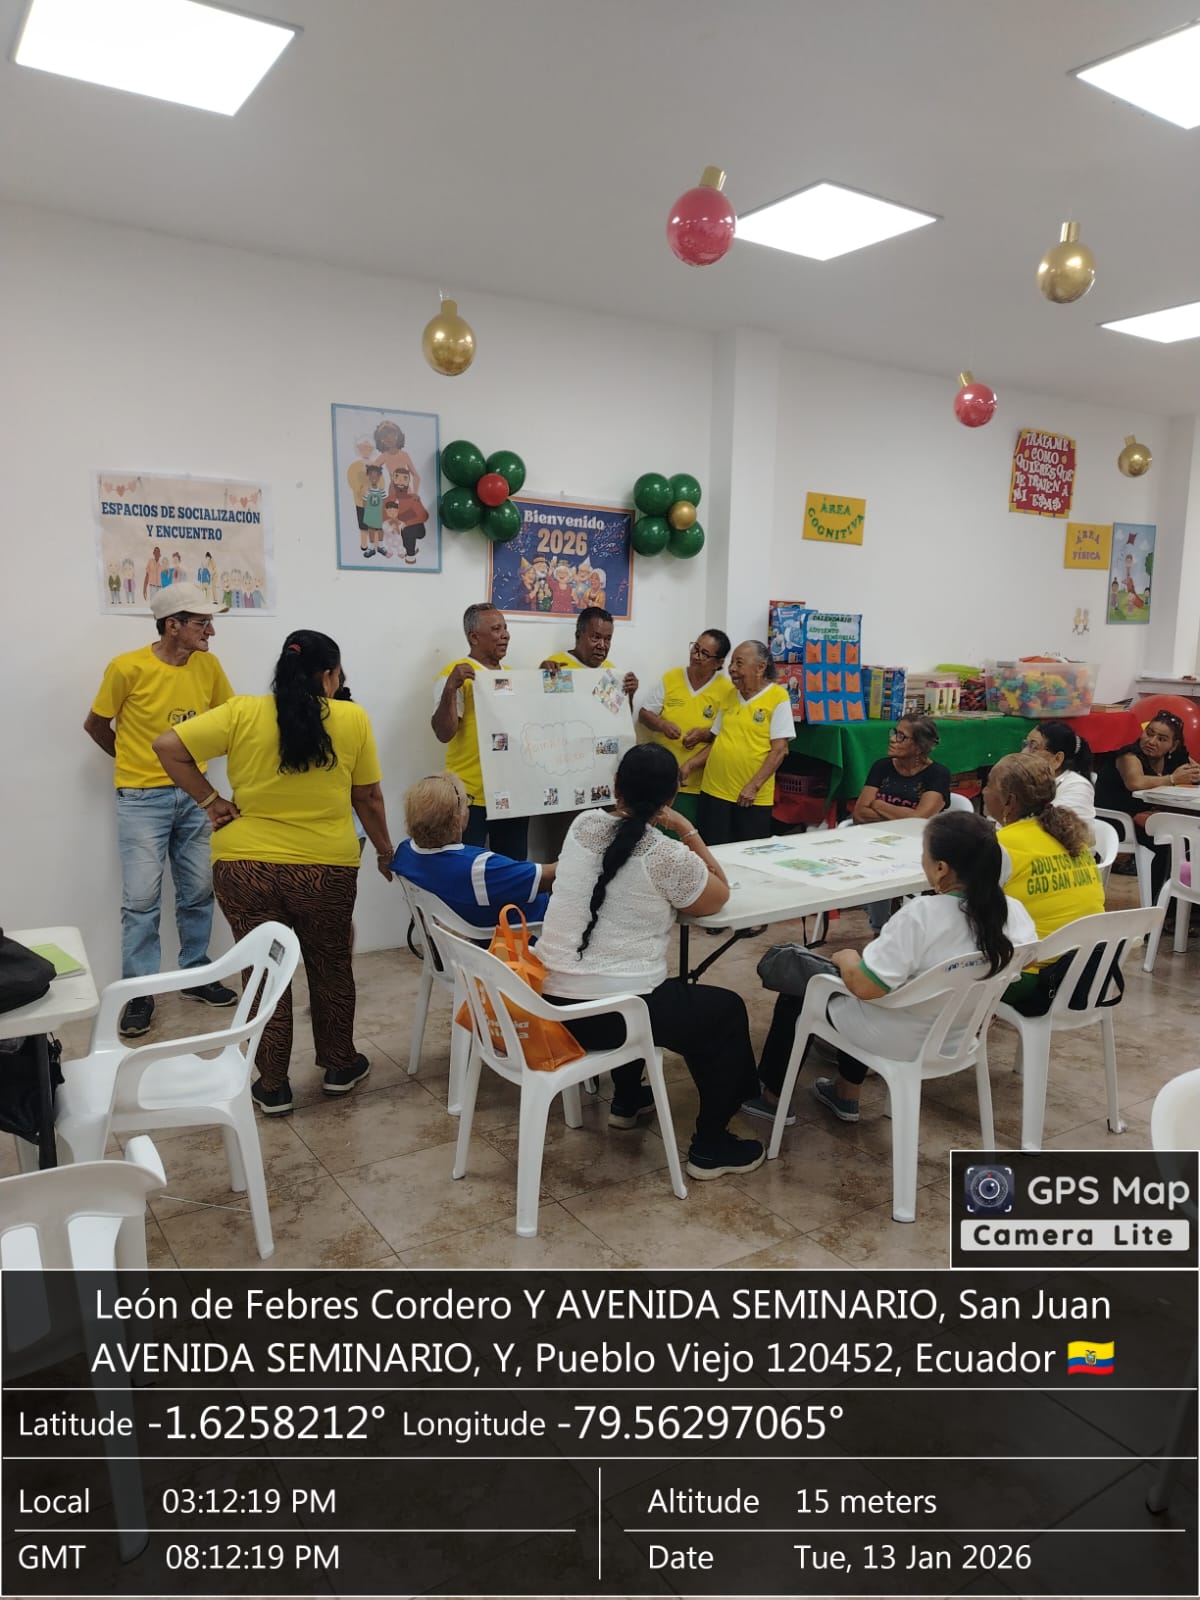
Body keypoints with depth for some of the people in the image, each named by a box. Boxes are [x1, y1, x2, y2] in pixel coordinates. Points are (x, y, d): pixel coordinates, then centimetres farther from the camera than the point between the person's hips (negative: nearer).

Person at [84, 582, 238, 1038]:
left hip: (193, 794, 4)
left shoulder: (209, 665, -3)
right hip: (142, 798, -4)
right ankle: (140, 992, 9)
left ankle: (195, 975, 25)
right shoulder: (127, 668, -14)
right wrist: (133, 762, 11)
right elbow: (95, 725, 1)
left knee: (198, 891, 10)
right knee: (141, 898, -3)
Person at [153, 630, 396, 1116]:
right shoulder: (352, 719, -4)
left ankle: (273, 1087, 21)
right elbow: (368, 798, 3)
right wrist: (386, 851, 16)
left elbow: (168, 746, -7)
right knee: (331, 968, 19)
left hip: (246, 867, 1)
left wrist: (211, 802, 0)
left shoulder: (242, 712, -3)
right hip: (326, 869, 0)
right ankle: (339, 1066, 33)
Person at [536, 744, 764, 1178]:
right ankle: (710, 1148, 22)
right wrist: (686, 830, 2)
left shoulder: (582, 826, 4)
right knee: (727, 1010, 16)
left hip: (550, 1000, 7)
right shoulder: (668, 857, -13)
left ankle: (626, 1101, 48)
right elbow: (719, 897, 5)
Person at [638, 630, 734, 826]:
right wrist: (662, 724, -15)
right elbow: (643, 714, 5)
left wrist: (707, 734, -20)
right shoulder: (669, 678, 1)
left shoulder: (727, 690, -6)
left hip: (695, 783, -2)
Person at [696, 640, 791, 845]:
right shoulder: (729, 695, 11)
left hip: (753, 798, -4)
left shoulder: (778, 697, -6)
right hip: (714, 791, 5)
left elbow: (779, 749, -10)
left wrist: (753, 786, -15)